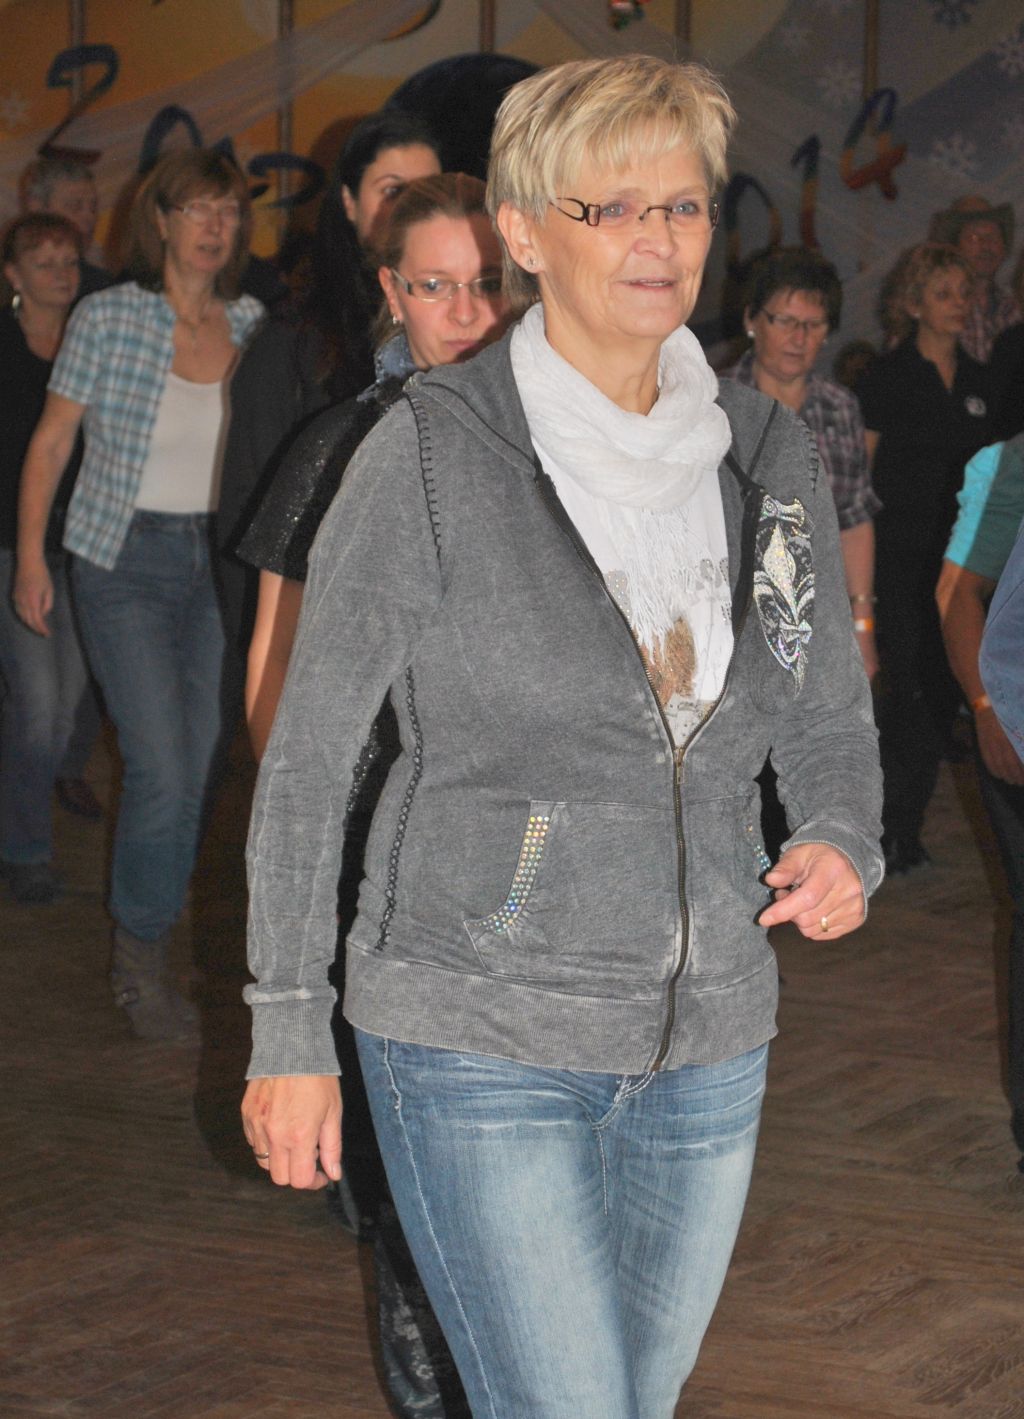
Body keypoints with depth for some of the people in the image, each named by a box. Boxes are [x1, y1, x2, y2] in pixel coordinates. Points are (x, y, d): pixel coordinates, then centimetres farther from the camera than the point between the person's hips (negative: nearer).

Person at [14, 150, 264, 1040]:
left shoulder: (251, 325, 3)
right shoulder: (108, 320, -6)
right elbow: (51, 442, -1)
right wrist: (31, 557, -3)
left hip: (217, 560, 4)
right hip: (125, 563, -4)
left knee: (202, 765, 5)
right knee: (162, 768, -11)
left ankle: (149, 932, 22)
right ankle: (141, 962, 6)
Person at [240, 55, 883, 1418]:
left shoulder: (768, 457, 4)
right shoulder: (432, 452, -10)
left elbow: (833, 720, 15)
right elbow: (308, 754, -5)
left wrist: (843, 846, -7)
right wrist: (288, 1032, -6)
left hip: (707, 1040, 5)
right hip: (480, 1044, -5)